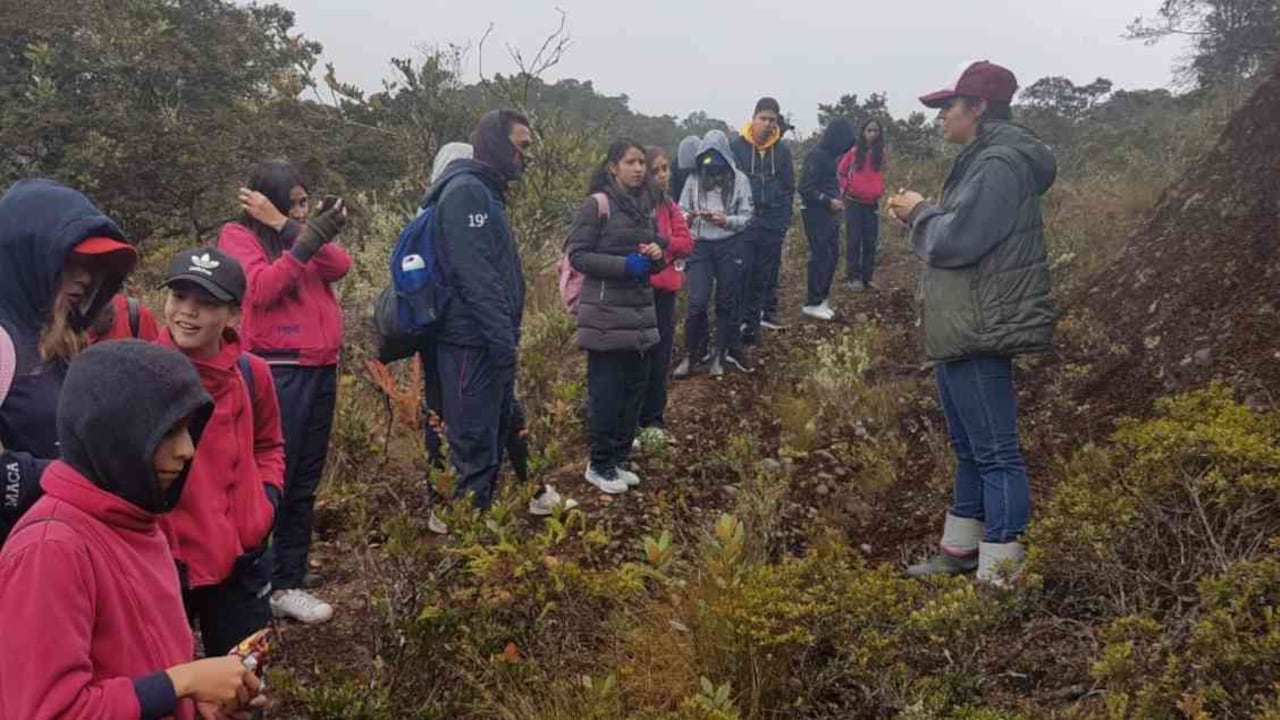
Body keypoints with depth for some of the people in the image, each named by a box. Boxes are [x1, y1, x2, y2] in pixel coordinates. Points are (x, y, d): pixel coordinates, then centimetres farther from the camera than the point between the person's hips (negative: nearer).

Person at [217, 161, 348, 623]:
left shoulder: (301, 232, 16)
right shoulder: (238, 236, 1)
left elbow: (340, 267, -3)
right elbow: (261, 288, -16)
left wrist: (287, 226, -11)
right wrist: (307, 239, -21)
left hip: (321, 370, 6)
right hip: (276, 372, -6)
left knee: (304, 486, 10)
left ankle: (289, 584, 18)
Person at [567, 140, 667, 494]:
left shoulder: (646, 206, 13)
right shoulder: (598, 204, -8)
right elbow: (577, 255, -12)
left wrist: (656, 255, -3)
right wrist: (624, 265, -19)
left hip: (641, 311, 7)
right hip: (606, 314, -7)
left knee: (635, 387, 10)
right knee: (607, 392, -3)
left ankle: (619, 458, 22)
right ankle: (599, 465, 10)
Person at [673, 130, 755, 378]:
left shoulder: (739, 179, -1)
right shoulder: (694, 179, 2)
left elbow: (747, 217, -2)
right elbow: (681, 211, 6)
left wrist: (726, 220, -20)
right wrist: (688, 217, -17)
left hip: (729, 246, 0)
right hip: (700, 246, 0)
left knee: (726, 302, 8)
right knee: (696, 303, -7)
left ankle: (720, 355, 21)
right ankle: (691, 355, 8)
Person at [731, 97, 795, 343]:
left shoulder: (782, 150, 6)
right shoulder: (737, 146, -3)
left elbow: (789, 188, 10)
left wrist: (785, 219, 3)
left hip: (773, 223, 3)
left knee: (764, 275, 7)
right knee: (742, 273, -6)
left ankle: (752, 321, 16)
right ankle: (740, 321, 1)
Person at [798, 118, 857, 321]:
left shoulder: (829, 155, 12)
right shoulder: (817, 156, -17)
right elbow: (805, 188, -20)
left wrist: (835, 199, 8)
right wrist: (828, 201, -20)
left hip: (829, 214, 9)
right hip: (816, 215, -9)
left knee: (832, 255, 12)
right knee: (821, 257, -5)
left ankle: (822, 298, 21)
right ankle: (813, 303, 4)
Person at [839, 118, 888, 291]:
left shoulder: (881, 154, 5)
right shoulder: (853, 152, -3)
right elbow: (841, 173, 6)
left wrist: (879, 191, 8)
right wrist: (846, 189, -2)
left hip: (872, 204, 3)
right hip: (854, 203, -3)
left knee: (870, 242, 4)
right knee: (854, 240, -2)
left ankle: (866, 278, 11)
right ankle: (853, 277, 3)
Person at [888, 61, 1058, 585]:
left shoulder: (1000, 164, -16)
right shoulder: (981, 160, 17)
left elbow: (955, 243, -22)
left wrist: (919, 213, -5)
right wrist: (920, 217, 5)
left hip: (981, 335, -11)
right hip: (961, 332, 11)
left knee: (995, 453, -6)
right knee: (970, 449, 19)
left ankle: (999, 572, 0)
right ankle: (961, 550, 33)